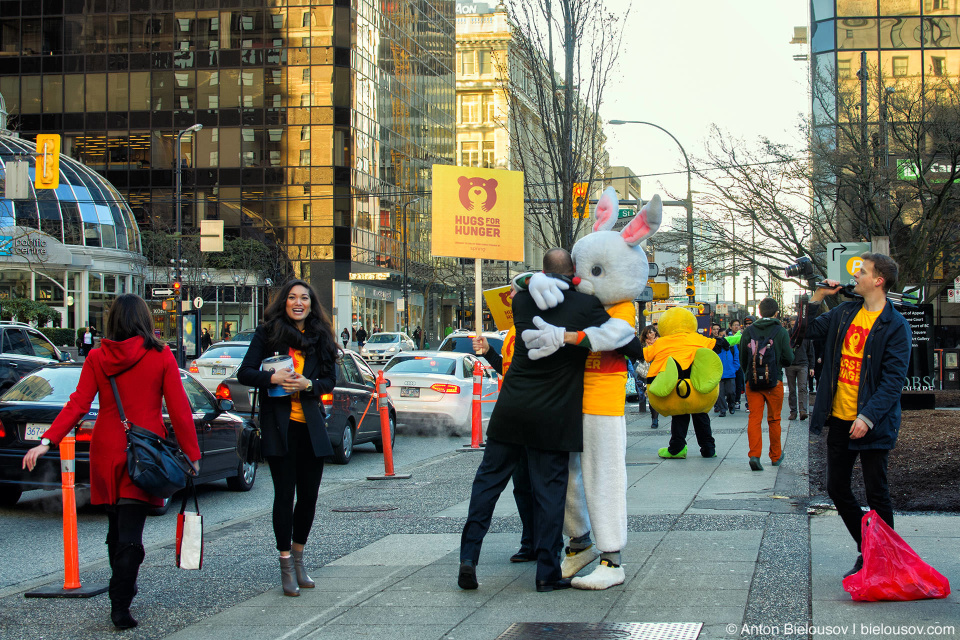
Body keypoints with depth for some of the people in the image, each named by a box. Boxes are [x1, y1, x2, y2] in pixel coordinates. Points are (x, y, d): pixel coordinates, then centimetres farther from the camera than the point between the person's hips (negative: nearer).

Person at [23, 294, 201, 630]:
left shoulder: (97, 358, 1)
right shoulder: (161, 357, -5)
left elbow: (78, 405, -7)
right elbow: (179, 410, -5)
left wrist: (46, 442, -7)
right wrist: (192, 454, 1)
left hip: (106, 451, 3)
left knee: (117, 526, 18)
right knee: (130, 530, -5)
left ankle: (124, 586, 29)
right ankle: (120, 605, -10)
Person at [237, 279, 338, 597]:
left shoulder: (321, 338, 10)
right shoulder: (268, 333, 1)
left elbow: (330, 380, 6)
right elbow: (245, 373, -3)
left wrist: (308, 384, -14)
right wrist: (272, 378, -21)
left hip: (311, 426, 3)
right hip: (280, 425, -3)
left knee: (309, 495, 7)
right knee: (285, 494, -2)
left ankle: (298, 559, 24)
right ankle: (286, 565, 6)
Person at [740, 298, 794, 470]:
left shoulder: (748, 331, 2)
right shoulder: (781, 332, -5)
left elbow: (742, 359, 7)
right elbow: (789, 358, -7)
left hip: (753, 383, 1)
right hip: (774, 382, -1)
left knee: (754, 418, 0)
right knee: (774, 420, 11)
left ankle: (754, 455, -15)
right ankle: (776, 456, 24)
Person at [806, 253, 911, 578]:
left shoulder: (896, 326, -12)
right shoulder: (845, 312, 8)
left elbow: (894, 379, -16)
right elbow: (808, 331, 21)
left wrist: (868, 417, -23)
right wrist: (817, 296, 8)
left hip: (871, 424, -7)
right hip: (839, 418, 7)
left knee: (877, 495, 2)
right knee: (837, 489, 12)